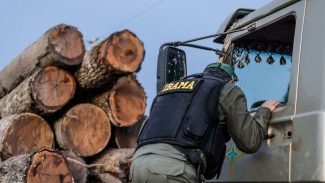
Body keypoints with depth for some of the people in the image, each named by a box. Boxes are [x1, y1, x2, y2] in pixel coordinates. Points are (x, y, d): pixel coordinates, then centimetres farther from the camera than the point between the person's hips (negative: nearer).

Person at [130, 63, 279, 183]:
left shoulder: (169, 87, 36)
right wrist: (265, 110, 32)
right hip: (173, 167, -6)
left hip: (139, 162, 7)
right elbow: (249, 141, 13)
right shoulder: (227, 90, 18)